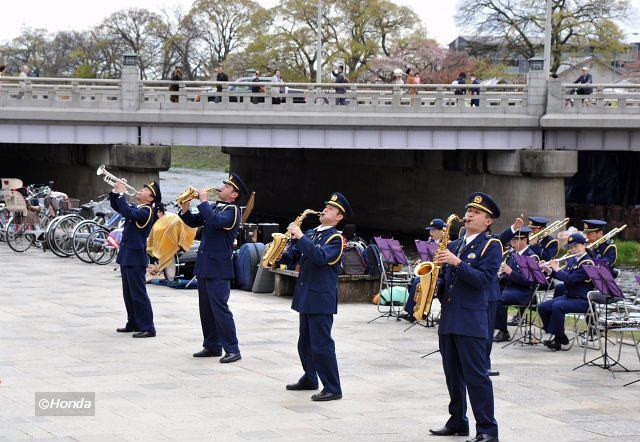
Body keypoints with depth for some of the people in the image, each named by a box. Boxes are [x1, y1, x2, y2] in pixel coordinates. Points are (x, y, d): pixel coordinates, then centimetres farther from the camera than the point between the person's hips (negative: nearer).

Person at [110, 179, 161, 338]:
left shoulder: (147, 211, -15)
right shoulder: (136, 208, 13)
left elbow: (127, 213, -30)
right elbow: (116, 206, 21)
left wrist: (121, 193, -21)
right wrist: (115, 191, 5)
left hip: (136, 258, -9)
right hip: (126, 256, 9)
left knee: (139, 294, -9)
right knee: (128, 294, 15)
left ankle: (147, 328, -7)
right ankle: (133, 324, 24)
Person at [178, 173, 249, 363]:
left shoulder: (232, 211, -11)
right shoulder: (214, 207, 14)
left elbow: (214, 220, -29)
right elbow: (193, 222, 18)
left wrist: (203, 200, -19)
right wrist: (185, 209, 0)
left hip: (218, 269, -8)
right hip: (204, 266, 8)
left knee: (220, 308, -9)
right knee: (206, 308, 12)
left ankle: (232, 349, -5)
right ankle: (212, 346, 20)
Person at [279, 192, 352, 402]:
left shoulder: (336, 238, -8)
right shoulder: (311, 234, 16)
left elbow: (320, 257, -24)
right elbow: (293, 254, 16)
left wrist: (300, 237, -23)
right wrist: (280, 254, -5)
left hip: (321, 299, -8)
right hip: (305, 297, 8)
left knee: (322, 345, -10)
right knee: (305, 343, 17)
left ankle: (332, 389, -7)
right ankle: (309, 379, 32)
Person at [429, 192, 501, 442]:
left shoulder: (491, 246, -3)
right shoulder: (454, 245, 18)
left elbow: (484, 280, -15)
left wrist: (457, 263, -23)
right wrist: (433, 287, 1)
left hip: (471, 321, -7)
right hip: (448, 319, 7)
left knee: (476, 376, -8)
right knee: (453, 375, 12)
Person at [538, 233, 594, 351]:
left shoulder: (587, 263, -15)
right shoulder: (572, 261, 13)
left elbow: (571, 279, -24)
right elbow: (564, 277, 17)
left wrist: (557, 269, -13)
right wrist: (549, 270, 2)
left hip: (582, 300, -9)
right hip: (569, 296, 9)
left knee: (557, 306, -33)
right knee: (542, 307, -5)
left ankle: (562, 342, -23)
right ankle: (558, 338, -1)